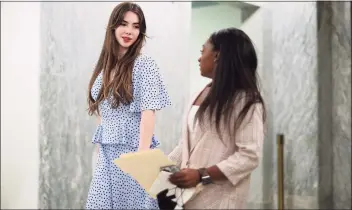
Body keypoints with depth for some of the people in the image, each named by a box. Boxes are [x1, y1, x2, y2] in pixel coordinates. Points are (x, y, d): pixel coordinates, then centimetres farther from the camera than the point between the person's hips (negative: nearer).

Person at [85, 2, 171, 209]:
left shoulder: (143, 64, -8)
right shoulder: (106, 65, 9)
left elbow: (148, 113, -14)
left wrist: (142, 156, -19)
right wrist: (102, 147, 8)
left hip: (132, 149, -6)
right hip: (107, 153, 6)